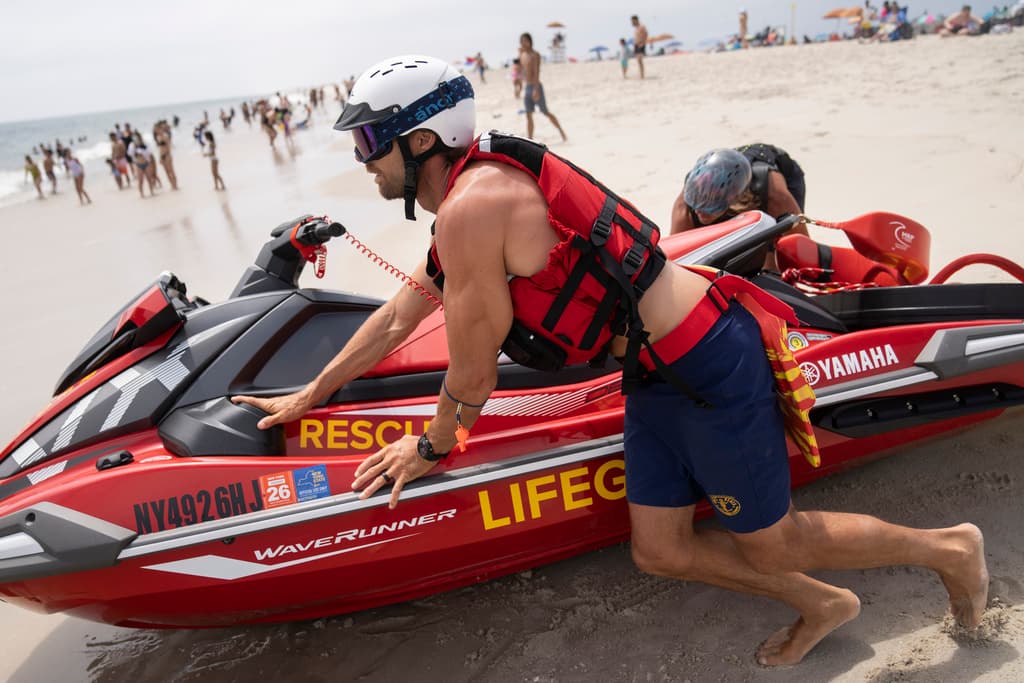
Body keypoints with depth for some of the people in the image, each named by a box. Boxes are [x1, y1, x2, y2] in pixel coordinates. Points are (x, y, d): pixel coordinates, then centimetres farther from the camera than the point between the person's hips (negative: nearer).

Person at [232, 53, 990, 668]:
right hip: (659, 372, 9)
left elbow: (473, 376, -14)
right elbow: (399, 316, 19)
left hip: (710, 366, -9)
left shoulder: (473, 207, -21)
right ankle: (820, 603, 33)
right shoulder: (469, 192, 10)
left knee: (774, 545, 8)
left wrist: (432, 447, 6)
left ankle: (948, 547, 33)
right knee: (660, 550, 13)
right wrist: (309, 396, 24)